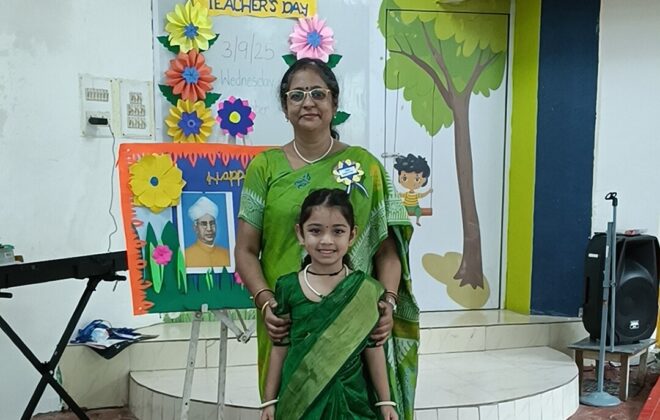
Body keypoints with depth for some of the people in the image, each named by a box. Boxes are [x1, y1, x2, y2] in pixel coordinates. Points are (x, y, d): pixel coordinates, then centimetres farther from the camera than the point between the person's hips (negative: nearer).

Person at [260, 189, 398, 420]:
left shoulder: (365, 289, -7)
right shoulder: (288, 287, -5)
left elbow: (373, 348, 0)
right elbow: (280, 347, 2)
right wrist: (269, 400, 5)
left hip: (350, 399, 0)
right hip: (299, 398, 1)